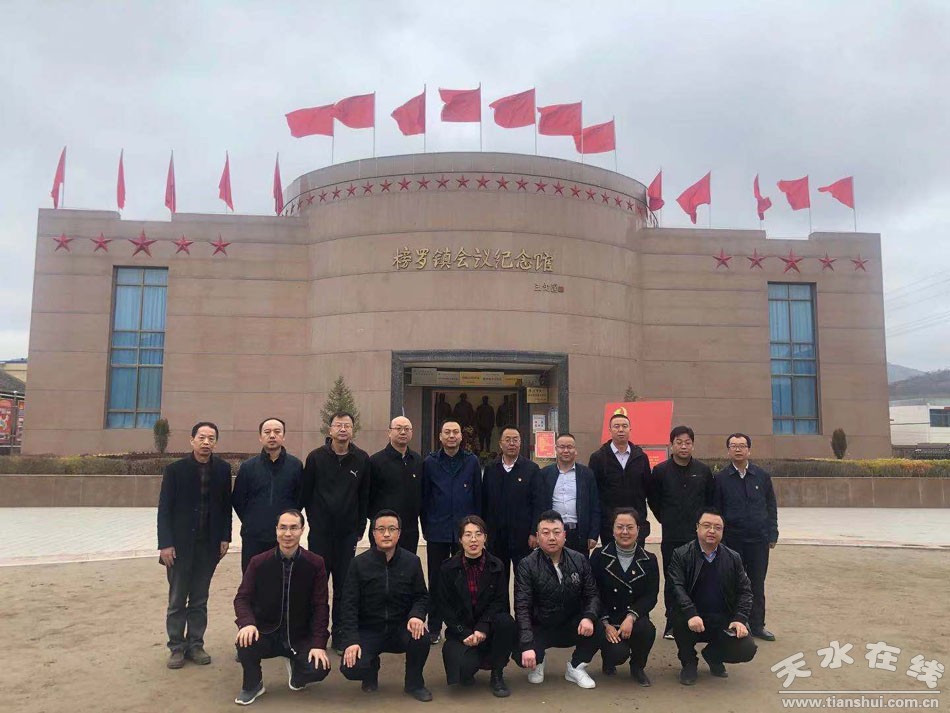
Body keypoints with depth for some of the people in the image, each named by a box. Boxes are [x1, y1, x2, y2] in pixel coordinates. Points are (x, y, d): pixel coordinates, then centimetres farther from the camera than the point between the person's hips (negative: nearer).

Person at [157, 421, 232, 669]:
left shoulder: (223, 469, 1)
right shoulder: (175, 469, -6)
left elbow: (226, 506, 5)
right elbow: (164, 509, -6)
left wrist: (225, 537, 1)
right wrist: (165, 543, -11)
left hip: (209, 545, 2)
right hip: (180, 545, -2)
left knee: (200, 600, 11)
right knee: (177, 600, 9)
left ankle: (195, 644, 22)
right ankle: (177, 647, 21)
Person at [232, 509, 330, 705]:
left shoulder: (315, 564, -8)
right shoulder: (258, 562, -5)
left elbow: (320, 606, -7)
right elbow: (242, 598, -4)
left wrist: (319, 643, -18)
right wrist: (247, 622, -27)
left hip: (300, 636, 0)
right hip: (266, 633, 0)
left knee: (319, 668, -24)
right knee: (244, 641, -32)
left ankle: (295, 667, 16)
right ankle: (252, 685, 2)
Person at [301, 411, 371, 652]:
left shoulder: (362, 459, 2)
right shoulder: (316, 457, -2)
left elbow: (364, 496, 6)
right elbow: (306, 492, 2)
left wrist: (360, 528, 5)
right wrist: (314, 520, 0)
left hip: (348, 533, 1)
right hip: (320, 532, -1)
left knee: (344, 586, 7)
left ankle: (340, 635, 19)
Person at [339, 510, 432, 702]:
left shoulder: (412, 562, -3)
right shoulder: (360, 564, -6)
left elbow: (422, 596, 2)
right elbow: (349, 605, -7)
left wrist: (417, 615, -21)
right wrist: (351, 640, -18)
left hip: (401, 629, 1)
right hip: (368, 630, 0)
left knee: (420, 636, -31)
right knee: (352, 669, -25)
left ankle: (414, 683, 1)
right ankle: (372, 666, 16)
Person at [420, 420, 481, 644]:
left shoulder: (471, 462, 3)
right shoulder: (430, 462, 2)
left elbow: (478, 496, 4)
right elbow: (424, 497, 4)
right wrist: (426, 527, 2)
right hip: (437, 532, 0)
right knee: (436, 580, 7)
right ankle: (434, 627, 17)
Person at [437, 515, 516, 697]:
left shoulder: (496, 566, -3)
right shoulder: (448, 568, -4)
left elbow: (500, 601, -7)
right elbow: (445, 607, -5)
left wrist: (482, 628, -22)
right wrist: (464, 634, -17)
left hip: (488, 626, 1)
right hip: (460, 629, -1)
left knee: (506, 621, -32)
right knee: (463, 669, -28)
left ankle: (497, 675, -9)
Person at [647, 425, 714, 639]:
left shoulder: (703, 470, 3)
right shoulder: (661, 471, -2)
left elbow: (711, 499, 14)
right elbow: (653, 499, 10)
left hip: (698, 535, 1)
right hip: (671, 537, -1)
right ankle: (672, 623, 14)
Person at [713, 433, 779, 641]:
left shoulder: (762, 476, 6)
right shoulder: (720, 478, 0)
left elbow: (771, 507, 9)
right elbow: (715, 511, 2)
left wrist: (772, 535, 4)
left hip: (759, 540, 2)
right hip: (731, 540, -2)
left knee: (757, 584, 9)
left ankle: (757, 625, 20)